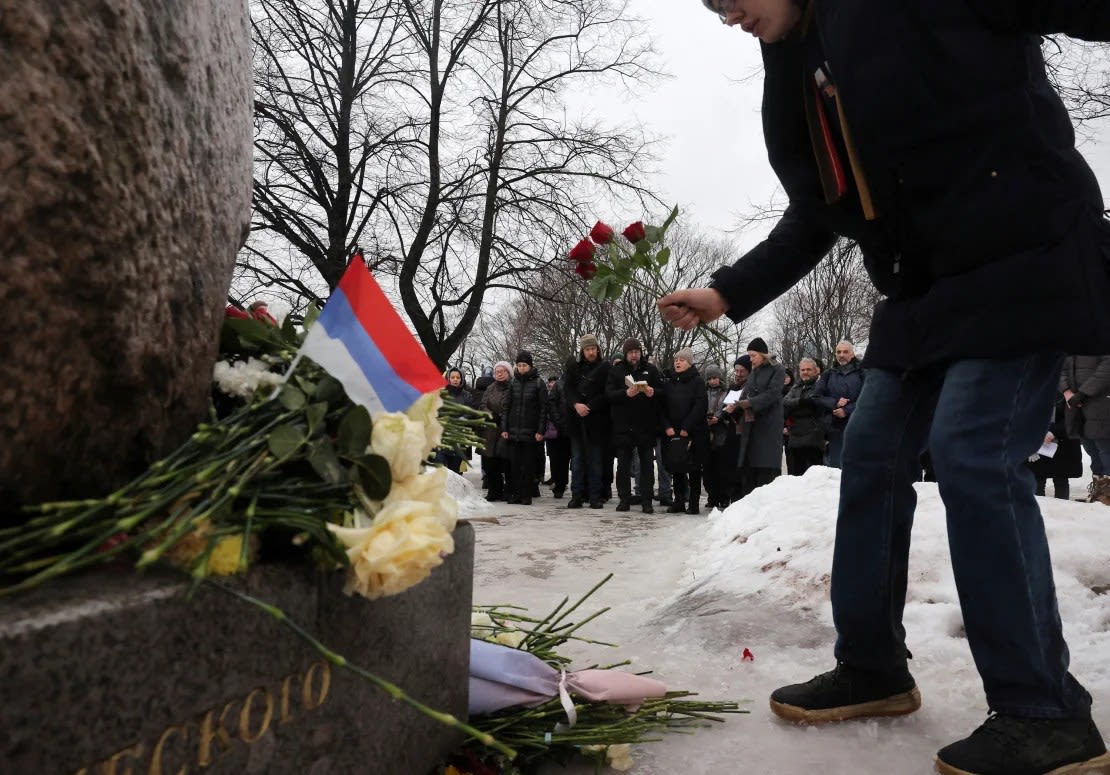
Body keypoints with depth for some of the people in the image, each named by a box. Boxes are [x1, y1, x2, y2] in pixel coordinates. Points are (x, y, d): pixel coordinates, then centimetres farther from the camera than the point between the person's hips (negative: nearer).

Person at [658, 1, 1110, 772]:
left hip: (1019, 256, -8)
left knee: (974, 457, -16)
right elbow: (816, 216, 15)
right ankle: (872, 669, 18)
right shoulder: (797, 77, 13)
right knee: (873, 457, 4)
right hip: (924, 286, 8)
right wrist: (726, 293, 8)